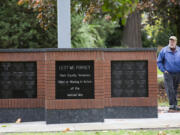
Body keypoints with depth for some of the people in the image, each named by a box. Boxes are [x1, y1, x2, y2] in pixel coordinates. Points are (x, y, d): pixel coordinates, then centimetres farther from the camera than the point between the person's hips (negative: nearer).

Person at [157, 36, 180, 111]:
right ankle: (172, 104, -14)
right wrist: (164, 70, -4)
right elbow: (159, 62, 4)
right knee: (169, 89, -13)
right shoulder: (164, 50, -1)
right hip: (168, 73, -2)